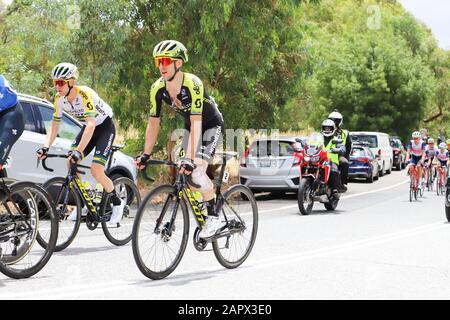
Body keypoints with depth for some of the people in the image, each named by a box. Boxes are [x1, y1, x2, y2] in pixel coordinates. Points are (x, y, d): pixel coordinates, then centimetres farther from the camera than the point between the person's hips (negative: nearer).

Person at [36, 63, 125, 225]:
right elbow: (55, 125, -6)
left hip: (105, 127, -7)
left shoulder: (85, 94, -33)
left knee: (96, 171, -18)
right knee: (70, 163, -8)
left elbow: (91, 125, -41)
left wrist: (79, 151, -50)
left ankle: (117, 203, 5)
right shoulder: (59, 99, -12)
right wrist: (46, 147, -23)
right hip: (88, 127, 7)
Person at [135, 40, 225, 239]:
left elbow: (196, 122, -40)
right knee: (186, 174, -3)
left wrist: (190, 158, -47)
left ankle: (214, 218, -8)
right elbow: (153, 122, -11)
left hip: (212, 125, -6)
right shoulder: (158, 88, -17)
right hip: (190, 126, 6)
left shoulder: (192, 84, -34)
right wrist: (146, 155, -16)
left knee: (197, 170, -23)